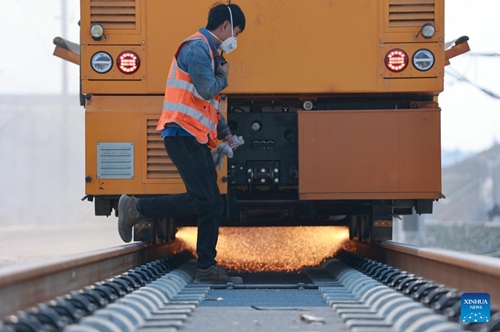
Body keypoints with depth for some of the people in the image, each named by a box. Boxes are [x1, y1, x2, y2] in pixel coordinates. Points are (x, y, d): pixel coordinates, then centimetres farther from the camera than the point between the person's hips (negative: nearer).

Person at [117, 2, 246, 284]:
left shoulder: (209, 52, 23)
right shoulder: (198, 47, -9)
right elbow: (207, 90, -21)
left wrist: (225, 133, 19)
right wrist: (223, 77, -1)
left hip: (197, 141, 10)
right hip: (183, 135, -10)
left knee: (214, 206, 6)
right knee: (201, 200, -17)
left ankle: (207, 268, 8)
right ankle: (136, 208, -7)